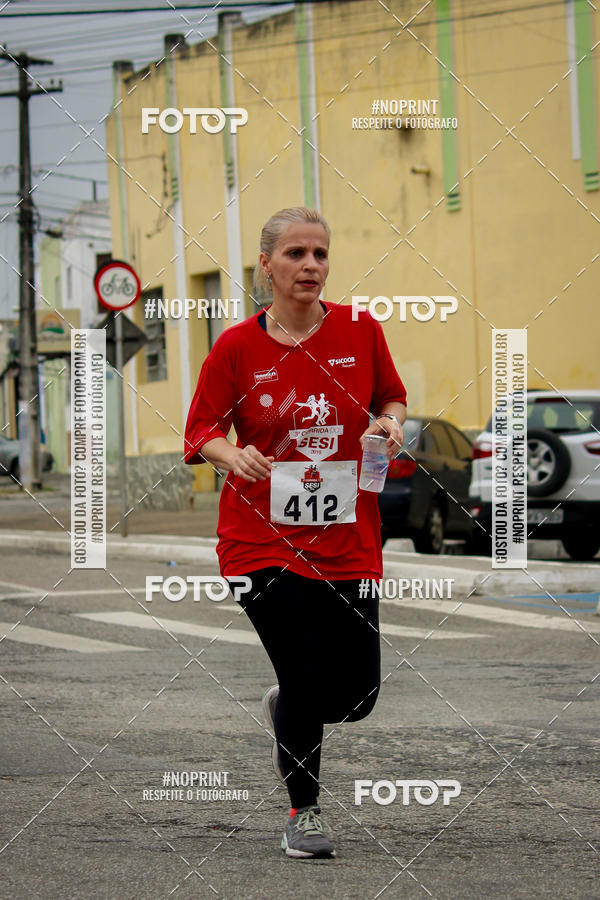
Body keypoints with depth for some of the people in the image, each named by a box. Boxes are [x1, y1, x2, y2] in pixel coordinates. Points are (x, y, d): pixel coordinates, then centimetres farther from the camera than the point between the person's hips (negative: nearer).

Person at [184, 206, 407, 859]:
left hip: (346, 540, 3)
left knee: (356, 696, 2)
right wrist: (233, 456, -19)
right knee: (307, 678, -8)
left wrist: (391, 425, -8)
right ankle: (303, 811, 18)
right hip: (262, 539, -2)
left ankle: (281, 708, 39)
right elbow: (201, 432, 1)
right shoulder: (237, 347, -6)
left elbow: (392, 399, 14)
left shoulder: (360, 330, 0)